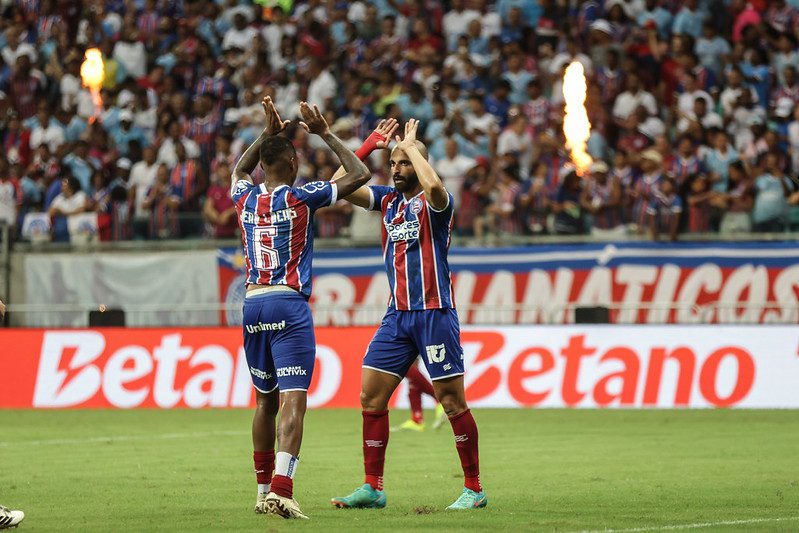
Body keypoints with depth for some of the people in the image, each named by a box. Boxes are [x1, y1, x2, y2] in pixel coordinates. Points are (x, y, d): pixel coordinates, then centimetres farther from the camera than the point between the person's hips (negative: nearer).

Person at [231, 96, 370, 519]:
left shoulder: (245, 197, 7)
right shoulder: (301, 197, -7)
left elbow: (240, 169, 33)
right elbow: (359, 174, 2)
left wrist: (268, 133, 31)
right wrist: (325, 134, 8)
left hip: (253, 306, 6)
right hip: (289, 304, -6)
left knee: (265, 400, 17)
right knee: (293, 400, -12)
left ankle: (264, 491, 22)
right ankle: (281, 490, -27)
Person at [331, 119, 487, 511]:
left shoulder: (434, 202, -7)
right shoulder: (388, 199, 13)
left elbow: (432, 185, -31)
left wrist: (410, 145, -17)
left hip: (434, 313, -7)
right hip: (397, 314, 7)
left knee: (452, 401, -5)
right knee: (371, 396, 2)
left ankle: (474, 489, 2)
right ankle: (373, 488, 7)